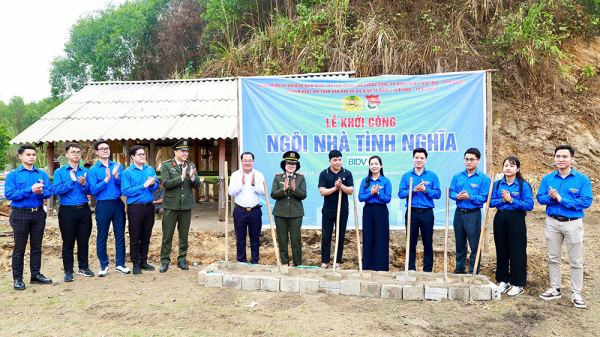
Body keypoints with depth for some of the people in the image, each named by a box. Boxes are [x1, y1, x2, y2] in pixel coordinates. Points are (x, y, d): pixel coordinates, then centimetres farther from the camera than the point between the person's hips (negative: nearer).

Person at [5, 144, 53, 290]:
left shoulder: (42, 174, 8)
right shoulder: (13, 175, 0)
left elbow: (49, 192, 1)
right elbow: (9, 194, -11)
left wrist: (40, 192, -21)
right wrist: (30, 190, -19)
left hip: (38, 213, 3)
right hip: (20, 214, -3)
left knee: (36, 246, 10)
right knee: (19, 248, 3)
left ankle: (35, 275, 21)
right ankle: (17, 278, 12)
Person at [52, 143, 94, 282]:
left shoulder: (85, 172, 10)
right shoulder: (60, 172, 3)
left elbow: (89, 191, 3)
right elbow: (56, 190, -10)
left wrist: (83, 184, -16)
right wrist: (72, 181, -18)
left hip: (84, 209, 3)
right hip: (67, 210, -2)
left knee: (84, 241, 9)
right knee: (68, 242, 3)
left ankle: (83, 267, 23)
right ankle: (68, 271, 14)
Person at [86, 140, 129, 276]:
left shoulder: (117, 166, 8)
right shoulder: (93, 170, -1)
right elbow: (94, 190, -10)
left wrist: (116, 176, -15)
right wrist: (106, 179, -19)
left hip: (118, 204, 3)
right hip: (103, 205, -2)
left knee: (120, 234, 7)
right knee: (102, 237, 6)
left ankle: (120, 264, 18)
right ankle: (104, 265, 19)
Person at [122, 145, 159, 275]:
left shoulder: (150, 170, 8)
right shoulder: (127, 172, -6)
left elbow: (156, 185, 11)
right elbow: (125, 191, -14)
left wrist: (152, 184, -12)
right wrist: (144, 185, -18)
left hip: (149, 206, 5)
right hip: (135, 207, -4)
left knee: (146, 236, 13)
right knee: (135, 238, 4)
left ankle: (144, 261, 26)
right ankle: (136, 264, 16)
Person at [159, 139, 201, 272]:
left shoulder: (191, 166, 9)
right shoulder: (166, 165, -1)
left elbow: (197, 185, 4)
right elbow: (166, 183, -13)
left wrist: (192, 177, -17)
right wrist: (181, 177, -20)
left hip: (186, 206, 3)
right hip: (171, 205, -3)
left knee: (184, 235, 10)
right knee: (167, 236, 3)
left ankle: (182, 260, 23)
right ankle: (165, 261, 16)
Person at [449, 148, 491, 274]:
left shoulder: (484, 178, -5)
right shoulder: (457, 176, 8)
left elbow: (484, 197, -11)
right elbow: (451, 192, 5)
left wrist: (469, 197, -23)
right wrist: (457, 196, -16)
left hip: (473, 214, -4)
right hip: (459, 213, 4)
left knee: (474, 245, 0)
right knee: (460, 244, 16)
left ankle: (473, 272, 12)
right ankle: (459, 269, 29)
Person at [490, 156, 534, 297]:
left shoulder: (523, 185, -5)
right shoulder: (498, 184, 7)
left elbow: (529, 205, -11)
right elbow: (491, 202, 5)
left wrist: (511, 200, -17)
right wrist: (503, 200, -12)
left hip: (516, 220, -4)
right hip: (500, 219, 4)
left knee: (517, 252, 1)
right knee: (501, 250, 10)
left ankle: (518, 284, 13)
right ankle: (503, 281, 24)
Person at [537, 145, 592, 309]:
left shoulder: (582, 179, -6)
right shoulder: (548, 178, 3)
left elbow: (586, 201, -14)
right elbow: (540, 197, 3)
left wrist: (561, 199, -19)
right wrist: (550, 197, -18)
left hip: (573, 223, -3)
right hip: (552, 223, 3)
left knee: (576, 261, 4)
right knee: (553, 258, 12)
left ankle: (576, 294, 16)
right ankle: (555, 289, 25)